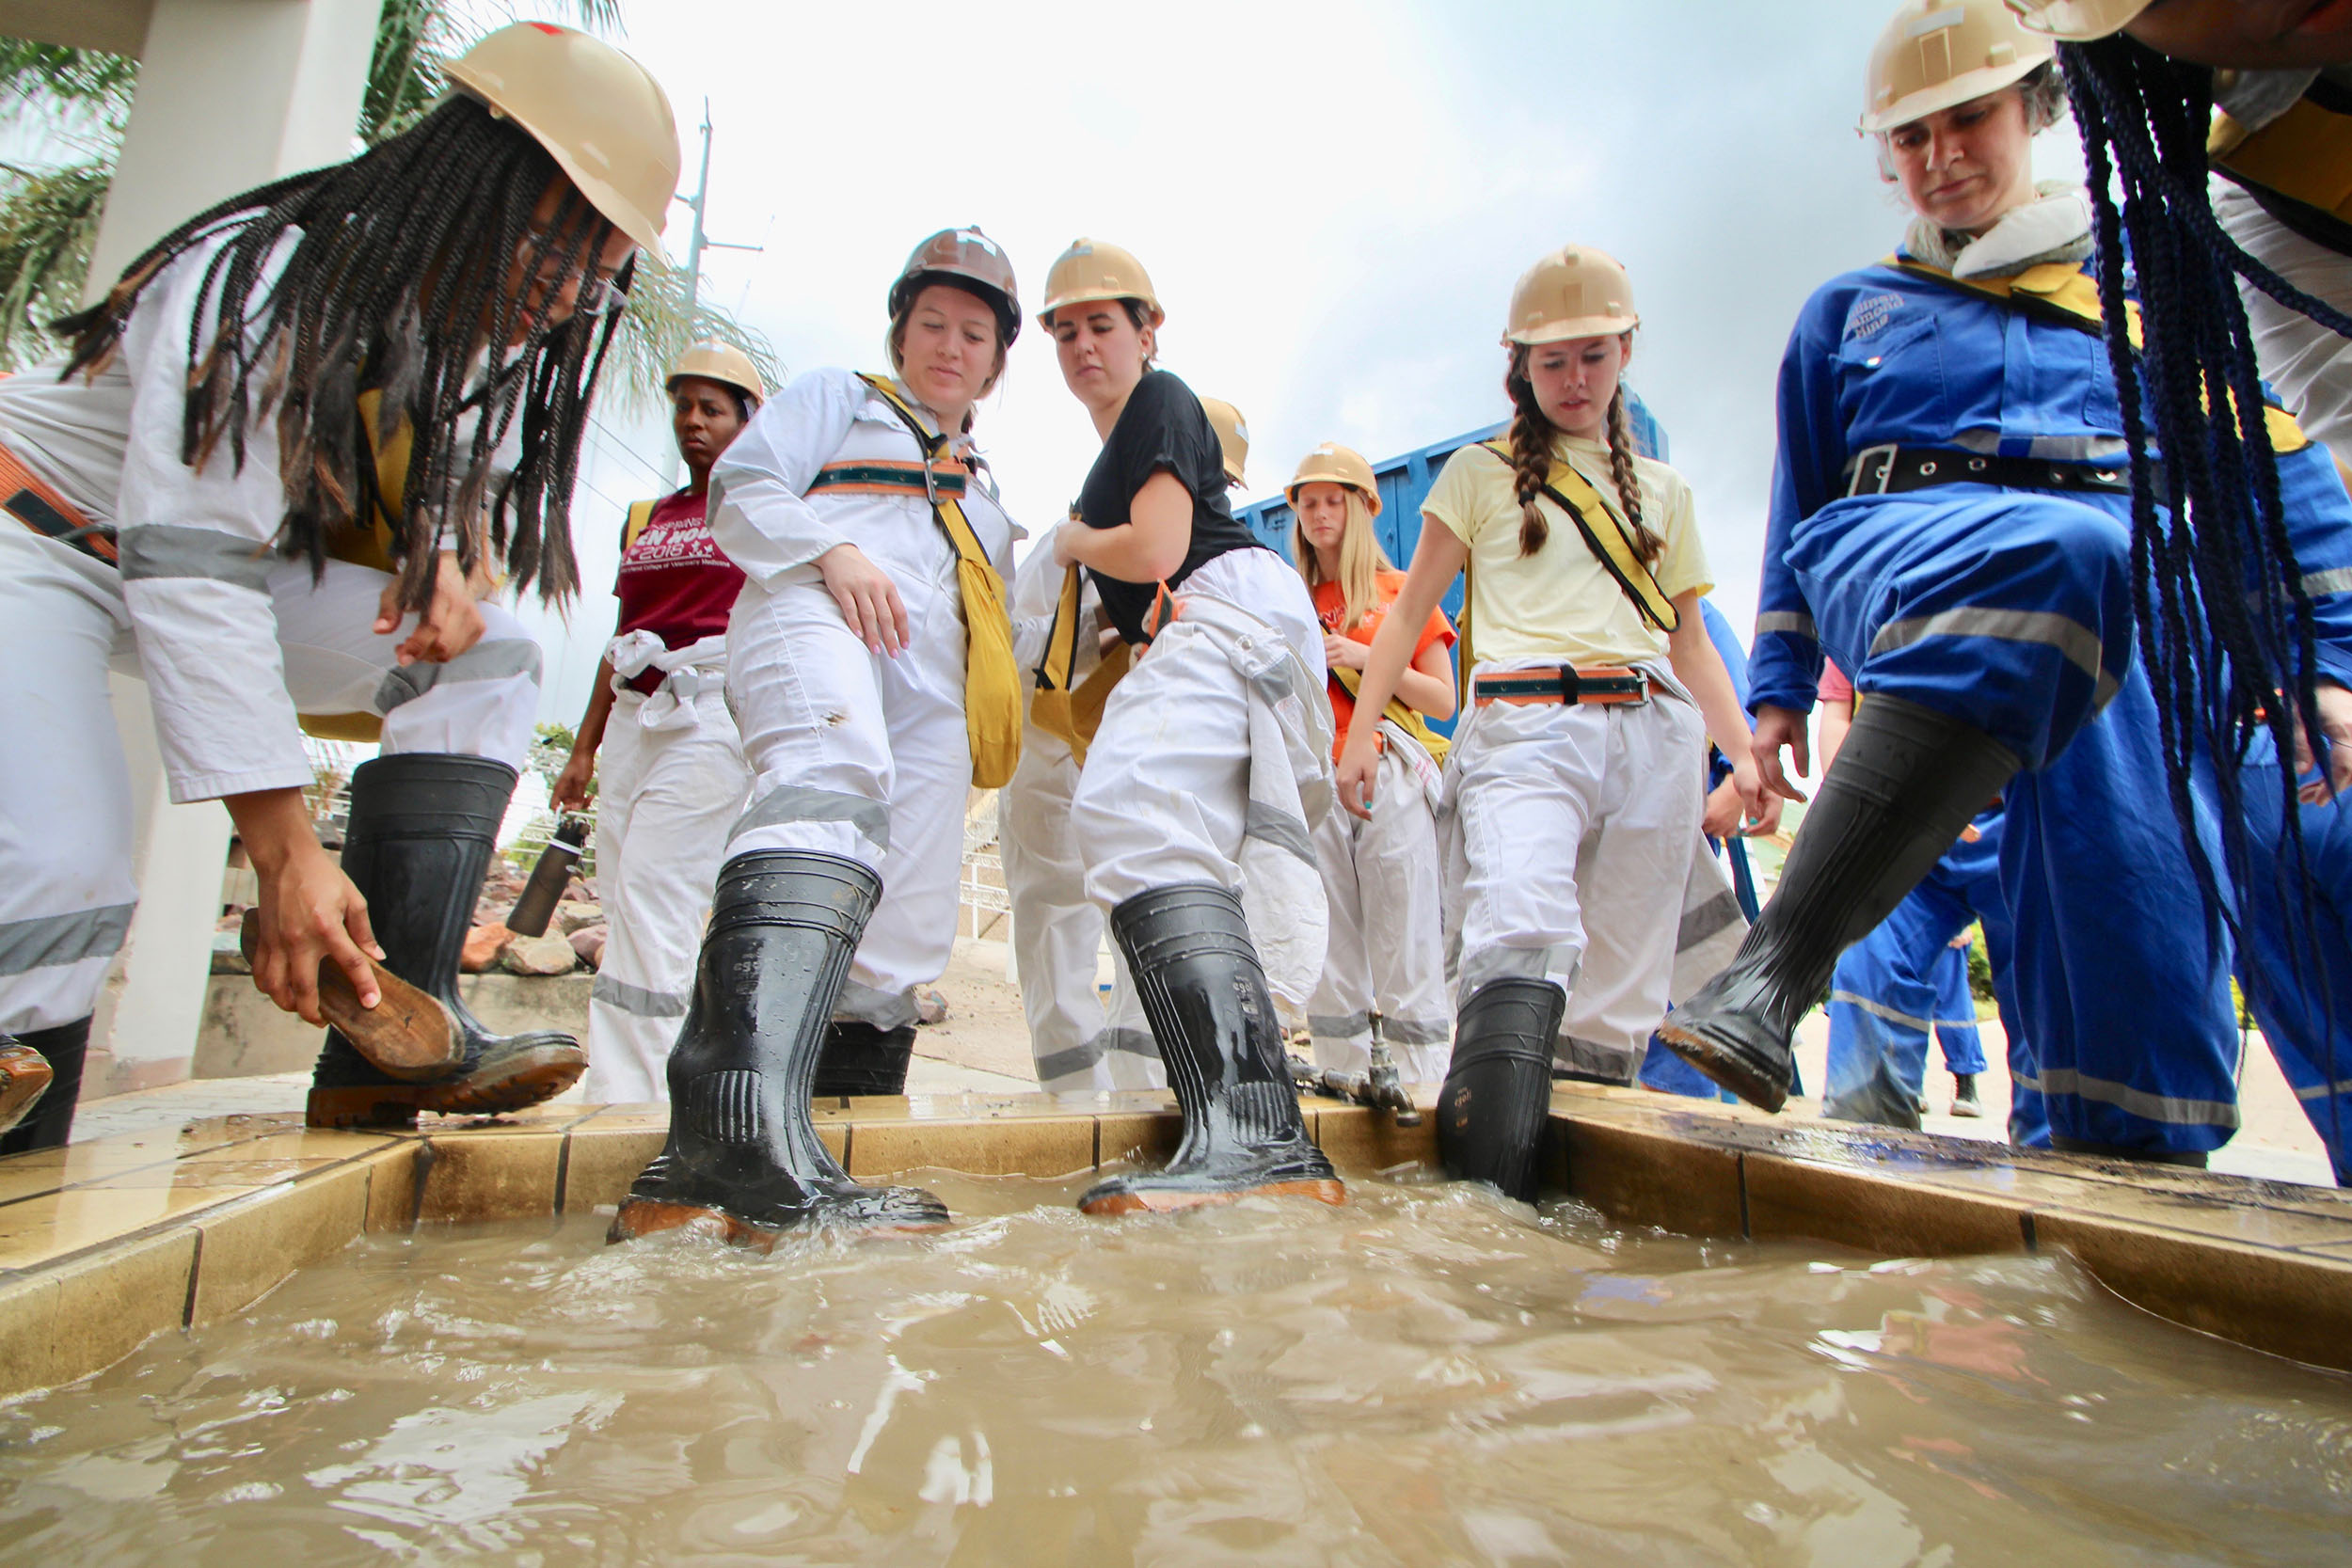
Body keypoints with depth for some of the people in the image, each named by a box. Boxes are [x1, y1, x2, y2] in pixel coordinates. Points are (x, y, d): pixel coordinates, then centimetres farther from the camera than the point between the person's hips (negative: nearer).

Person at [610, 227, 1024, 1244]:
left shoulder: (985, 498, 41)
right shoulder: (833, 400, 28)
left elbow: (996, 634, 38)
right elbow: (741, 493, 12)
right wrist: (832, 548, -7)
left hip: (933, 685, 7)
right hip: (812, 616, -6)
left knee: (901, 940, -10)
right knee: (832, 784, -40)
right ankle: (742, 1129, -58)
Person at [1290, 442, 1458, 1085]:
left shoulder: (1402, 592, 10)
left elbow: (1443, 701, 5)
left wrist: (1365, 657, -7)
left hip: (1391, 777, -2)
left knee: (1407, 952, -6)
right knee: (1331, 957, 3)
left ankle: (1424, 1092, -1)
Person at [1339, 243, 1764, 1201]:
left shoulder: (1661, 491, 25)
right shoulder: (1480, 472, 17)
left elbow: (1691, 639, 25)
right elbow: (1411, 609, 12)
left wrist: (1742, 752, 10)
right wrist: (1360, 733, 1)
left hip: (1654, 732, 4)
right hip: (1525, 724, -4)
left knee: (1620, 986, -1)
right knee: (1523, 940, -28)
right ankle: (1484, 1191, -34)